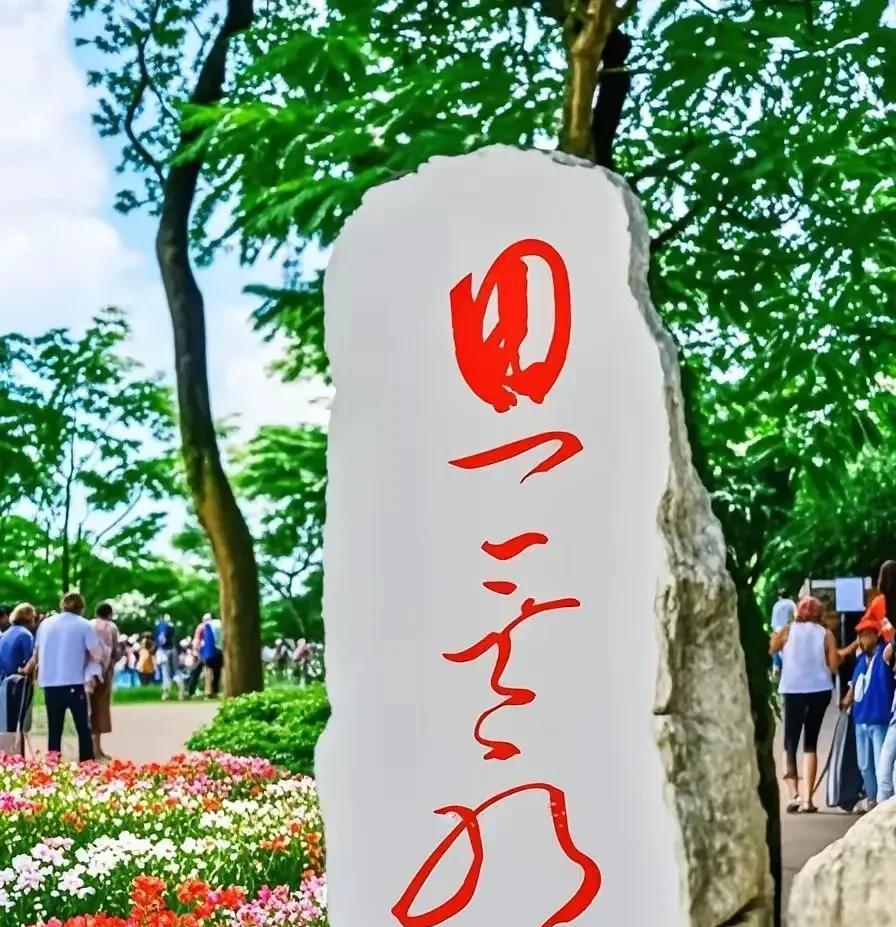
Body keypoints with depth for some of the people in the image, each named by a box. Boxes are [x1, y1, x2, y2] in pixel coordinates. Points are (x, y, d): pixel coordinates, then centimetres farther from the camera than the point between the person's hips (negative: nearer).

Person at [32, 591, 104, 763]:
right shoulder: (84, 625, -3)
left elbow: (36, 654, 16)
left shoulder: (45, 623, 9)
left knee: (54, 731, 9)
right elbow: (97, 655, -7)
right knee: (83, 729, 7)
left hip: (49, 684, 3)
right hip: (74, 684, -3)